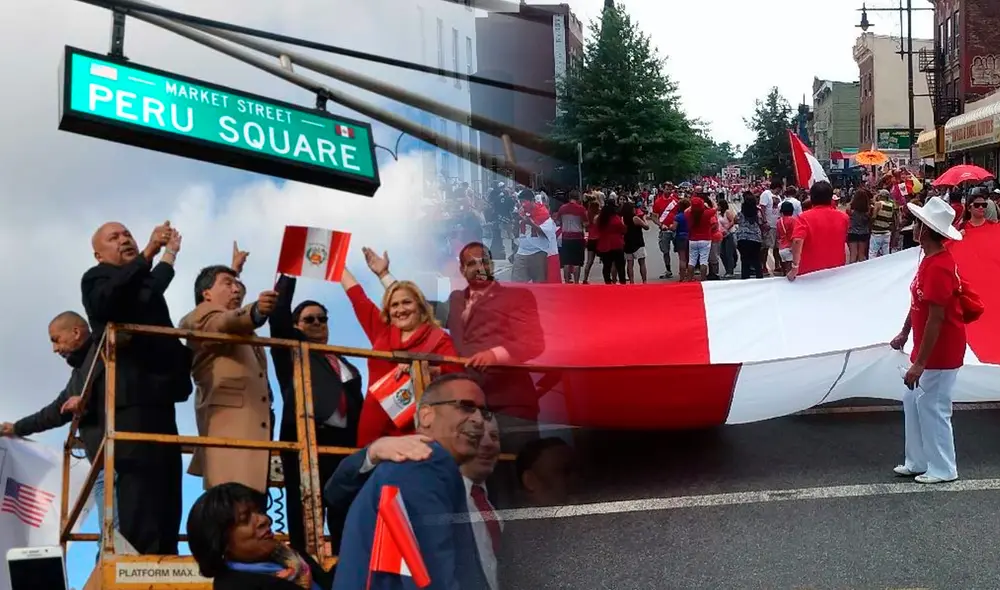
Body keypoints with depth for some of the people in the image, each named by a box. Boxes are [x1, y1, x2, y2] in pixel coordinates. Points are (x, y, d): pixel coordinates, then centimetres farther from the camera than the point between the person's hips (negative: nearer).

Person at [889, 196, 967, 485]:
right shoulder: (929, 259, 5)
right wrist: (904, 333, 23)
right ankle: (918, 462, 26)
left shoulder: (939, 267, -26)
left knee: (932, 407, 2)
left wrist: (919, 363, -25)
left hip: (940, 352, -10)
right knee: (913, 401, 16)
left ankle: (942, 469, 16)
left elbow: (935, 319, -27)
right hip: (928, 348, 10)